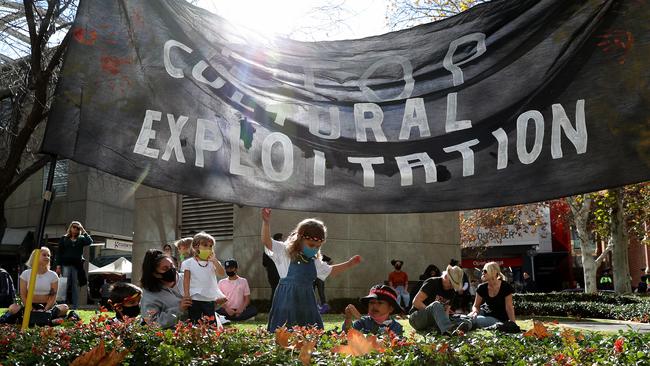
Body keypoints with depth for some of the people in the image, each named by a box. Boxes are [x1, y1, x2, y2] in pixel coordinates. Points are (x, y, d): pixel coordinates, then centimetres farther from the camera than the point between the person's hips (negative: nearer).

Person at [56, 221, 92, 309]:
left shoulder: (81, 239, 14)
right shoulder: (64, 239, 10)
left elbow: (90, 241, -7)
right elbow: (59, 253, 6)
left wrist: (84, 232, -2)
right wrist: (58, 266, -3)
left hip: (77, 266, 1)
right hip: (66, 265, -1)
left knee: (75, 287, 2)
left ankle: (75, 307, 2)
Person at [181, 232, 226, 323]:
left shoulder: (212, 263, 5)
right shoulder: (189, 263, 0)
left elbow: (222, 273, -9)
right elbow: (186, 280, 0)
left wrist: (214, 260, -14)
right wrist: (186, 295, -7)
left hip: (210, 299, 2)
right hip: (195, 299, -2)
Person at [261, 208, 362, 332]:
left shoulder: (315, 261, 13)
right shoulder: (285, 252, -5)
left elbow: (330, 270, 30)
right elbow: (267, 242, -17)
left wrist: (349, 264, 26)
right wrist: (266, 222, -31)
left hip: (307, 301, 6)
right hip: (287, 300, -6)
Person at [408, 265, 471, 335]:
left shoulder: (452, 292, 10)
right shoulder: (433, 283, -8)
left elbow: (446, 311, 7)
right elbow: (416, 302, -15)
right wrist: (430, 311, -21)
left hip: (434, 322, 6)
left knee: (468, 323, -14)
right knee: (436, 305, -38)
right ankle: (448, 330, -63)